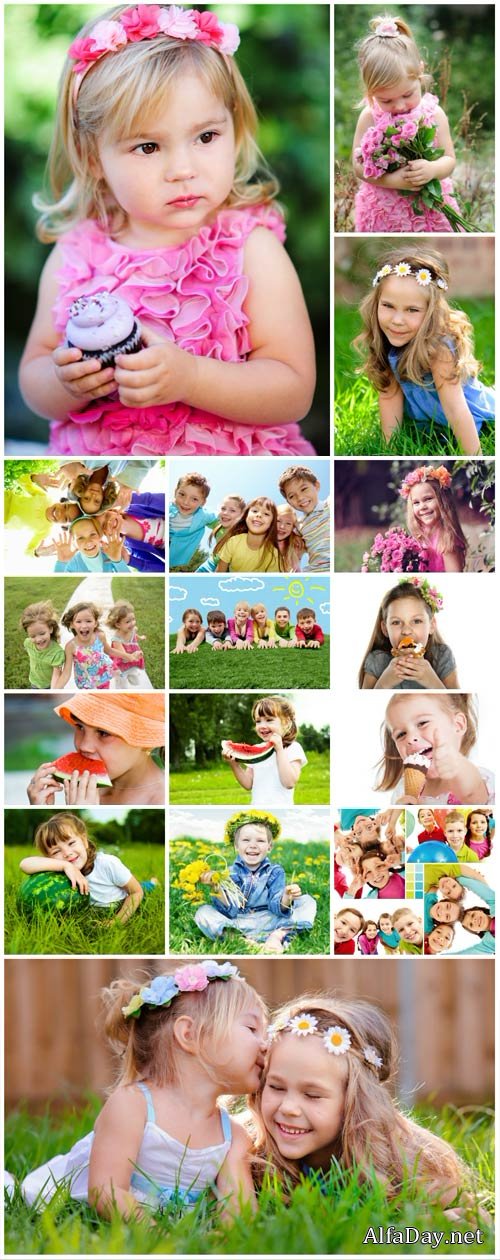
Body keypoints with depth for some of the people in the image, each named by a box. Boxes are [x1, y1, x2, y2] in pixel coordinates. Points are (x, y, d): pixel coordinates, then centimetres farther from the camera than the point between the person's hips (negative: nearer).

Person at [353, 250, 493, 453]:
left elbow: (456, 410, -35)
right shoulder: (383, 342, -19)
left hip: (476, 422, -5)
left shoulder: (438, 346, -36)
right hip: (429, 422, 5)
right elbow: (389, 394, -12)